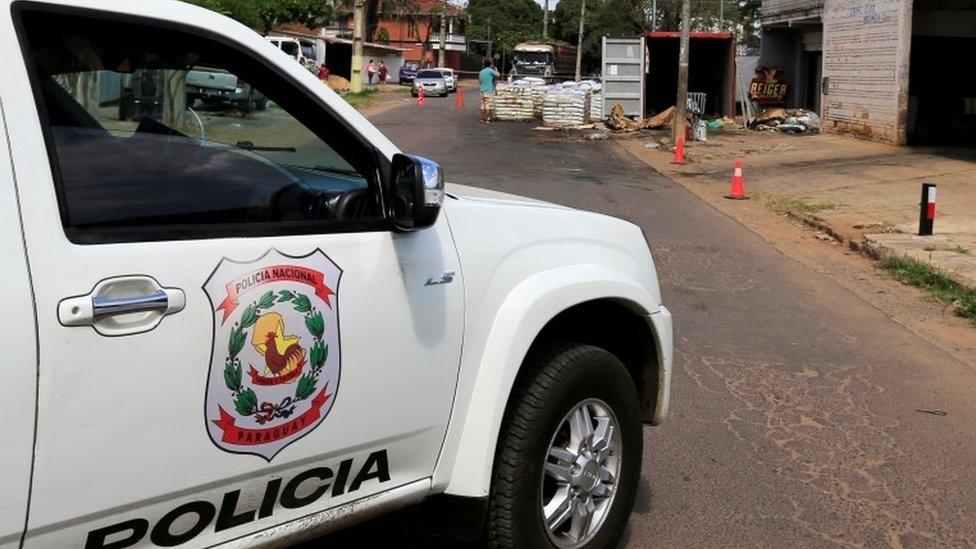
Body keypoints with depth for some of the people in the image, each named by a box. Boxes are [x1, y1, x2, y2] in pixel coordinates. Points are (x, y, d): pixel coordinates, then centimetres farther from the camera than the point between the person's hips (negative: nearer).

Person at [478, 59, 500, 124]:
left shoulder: (481, 72, 11)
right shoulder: (490, 70, -9)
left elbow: (479, 81, 19)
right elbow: (498, 75, 2)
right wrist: (495, 68, 16)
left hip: (483, 91, 7)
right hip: (489, 91, -7)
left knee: (483, 105, 9)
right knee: (488, 106, -3)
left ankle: (482, 118, 9)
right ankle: (487, 119, -4)